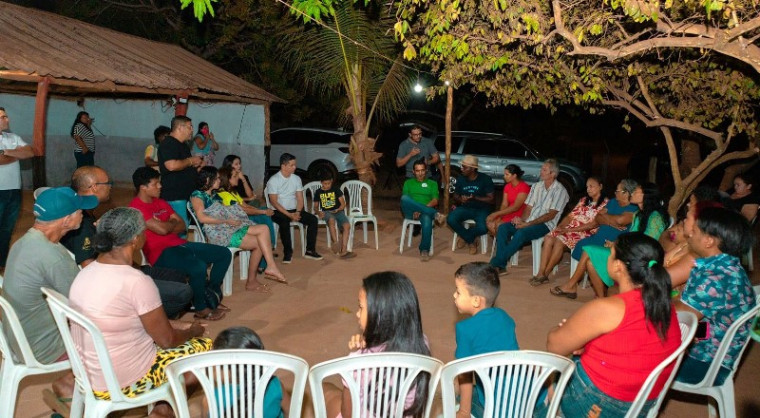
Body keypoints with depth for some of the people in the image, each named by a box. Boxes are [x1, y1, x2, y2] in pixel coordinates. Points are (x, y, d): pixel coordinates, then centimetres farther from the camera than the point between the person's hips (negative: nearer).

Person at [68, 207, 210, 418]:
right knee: (205, 346, 8)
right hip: (125, 383, -7)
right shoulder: (137, 282, -25)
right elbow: (167, 340, -16)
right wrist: (193, 331, 6)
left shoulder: (86, 273, -1)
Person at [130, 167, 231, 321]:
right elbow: (162, 229, -22)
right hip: (161, 253, -9)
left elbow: (182, 226, 13)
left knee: (224, 254, 4)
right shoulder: (136, 207, -12)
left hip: (179, 244, 9)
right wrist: (173, 222, 1)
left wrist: (166, 226, -8)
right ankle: (201, 309, -11)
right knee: (199, 267, -34)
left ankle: (211, 294, 16)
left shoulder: (161, 202, 17)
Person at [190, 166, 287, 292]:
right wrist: (227, 221, -14)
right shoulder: (197, 195, 1)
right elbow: (202, 218, -14)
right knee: (259, 243, -19)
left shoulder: (214, 195, 26)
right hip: (218, 233, -8)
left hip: (230, 228, 8)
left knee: (263, 229, -14)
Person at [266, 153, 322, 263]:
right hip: (279, 211, -5)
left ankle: (310, 250, -11)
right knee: (284, 222, -36)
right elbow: (274, 202, -13)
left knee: (313, 219, -16)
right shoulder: (273, 180, -8)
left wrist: (297, 212, -12)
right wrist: (289, 215, -22)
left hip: (294, 210, 5)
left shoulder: (296, 179, 8)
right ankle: (288, 252, -23)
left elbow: (300, 199, 8)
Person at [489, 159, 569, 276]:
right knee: (503, 228, -16)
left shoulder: (559, 190, -6)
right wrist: (522, 219, -10)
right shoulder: (536, 186, 15)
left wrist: (528, 223, -18)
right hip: (528, 222, 7)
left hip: (545, 224, -7)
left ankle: (495, 263, -26)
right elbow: (529, 207, 12)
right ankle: (501, 266, -21)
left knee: (521, 233, -34)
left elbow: (551, 215, -13)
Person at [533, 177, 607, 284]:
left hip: (586, 233, -6)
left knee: (559, 240, -31)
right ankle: (541, 273, -26)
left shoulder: (605, 204, -2)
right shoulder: (583, 200, 20)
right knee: (548, 238, -22)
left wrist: (570, 230, -18)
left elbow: (594, 224, -12)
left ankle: (545, 275, -20)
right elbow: (571, 215, 14)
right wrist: (559, 226, -6)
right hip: (571, 228, 6)